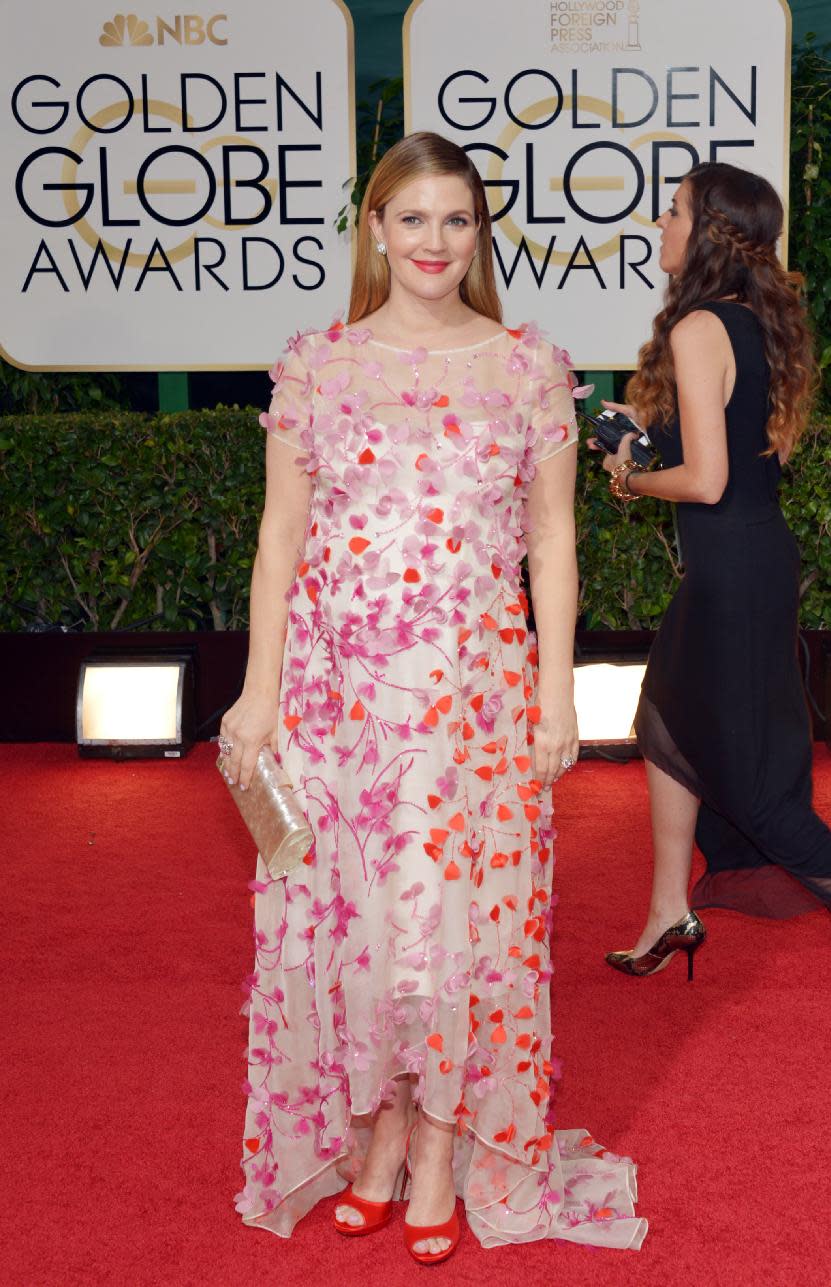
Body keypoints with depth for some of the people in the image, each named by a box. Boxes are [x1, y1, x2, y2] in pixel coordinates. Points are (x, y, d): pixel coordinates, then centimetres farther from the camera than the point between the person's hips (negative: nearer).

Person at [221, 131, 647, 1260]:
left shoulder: (529, 366, 3)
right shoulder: (317, 365, 4)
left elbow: (551, 537, 4)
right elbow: (281, 534, 4)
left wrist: (557, 689, -1)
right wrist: (261, 689, 0)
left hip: (477, 687, -1)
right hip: (341, 684, 1)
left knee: (463, 906, 2)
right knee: (352, 904, 7)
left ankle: (445, 1147, 19)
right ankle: (374, 1132, 25)